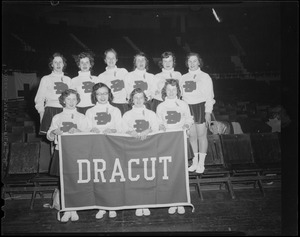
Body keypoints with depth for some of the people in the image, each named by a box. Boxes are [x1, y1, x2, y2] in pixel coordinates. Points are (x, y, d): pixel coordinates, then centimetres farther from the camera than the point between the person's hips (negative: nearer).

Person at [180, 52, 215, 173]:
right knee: (192, 136, 5)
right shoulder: (183, 78, 14)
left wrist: (208, 112, -8)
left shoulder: (205, 77, 2)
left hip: (201, 107, -4)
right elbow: (181, 95, 15)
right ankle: (194, 162, 15)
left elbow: (209, 96, -1)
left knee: (201, 135, -3)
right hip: (187, 108, 4)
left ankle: (201, 163, 6)